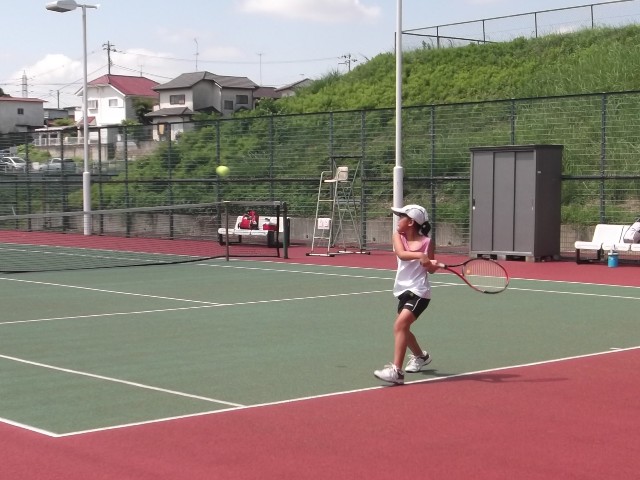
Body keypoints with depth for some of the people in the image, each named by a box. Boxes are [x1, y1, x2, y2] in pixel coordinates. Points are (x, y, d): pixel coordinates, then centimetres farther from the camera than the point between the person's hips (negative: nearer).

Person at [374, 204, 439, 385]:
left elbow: (431, 269, 1)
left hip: (419, 292, -7)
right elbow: (401, 254, -20)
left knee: (400, 325, -24)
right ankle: (420, 356, 51)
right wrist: (419, 255, -36)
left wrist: (432, 264, -21)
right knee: (402, 329, 23)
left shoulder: (426, 242, -8)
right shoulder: (398, 236, 0)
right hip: (403, 290, 7)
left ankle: (396, 371, -29)